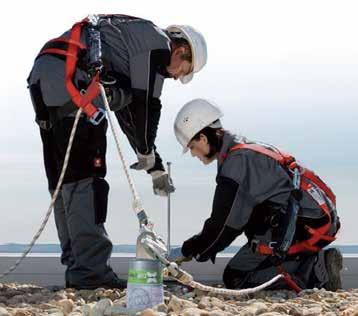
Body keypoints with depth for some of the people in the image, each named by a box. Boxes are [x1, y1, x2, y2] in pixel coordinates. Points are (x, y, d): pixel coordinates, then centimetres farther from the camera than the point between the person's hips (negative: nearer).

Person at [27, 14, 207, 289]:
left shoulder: (135, 34, 33)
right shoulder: (157, 42, 4)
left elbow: (129, 114, 34)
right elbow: (145, 106, -2)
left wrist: (156, 166, 32)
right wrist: (147, 153, 13)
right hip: (73, 80, -10)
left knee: (63, 180, 11)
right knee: (87, 178, -9)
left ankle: (76, 267, 15)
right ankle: (90, 270, -11)